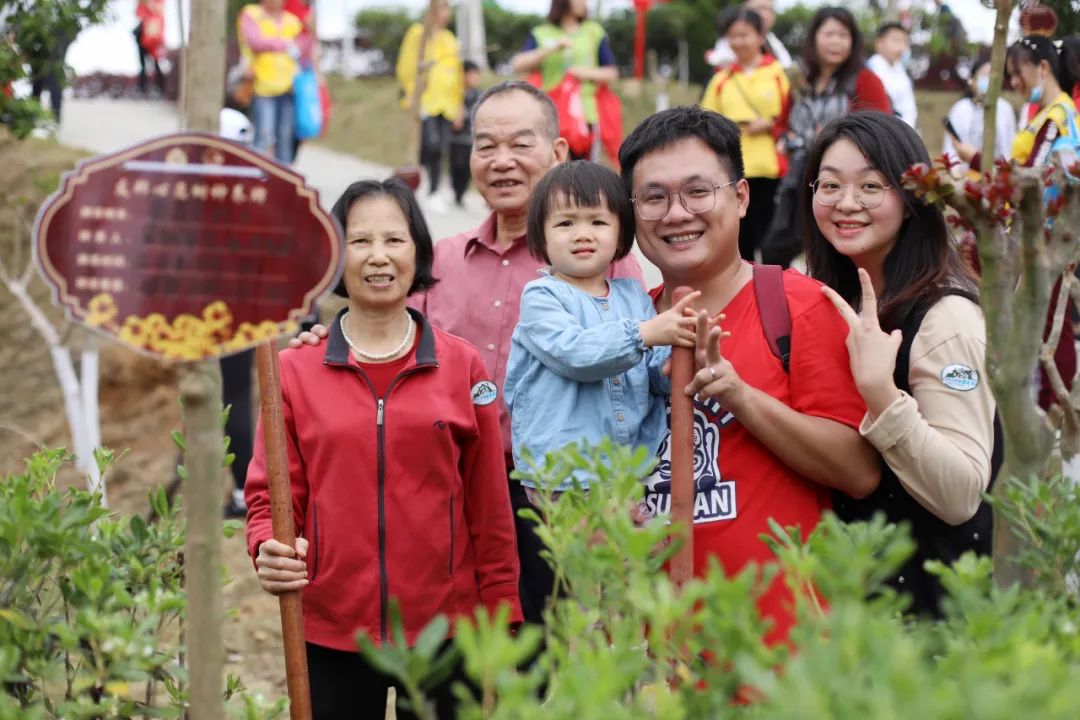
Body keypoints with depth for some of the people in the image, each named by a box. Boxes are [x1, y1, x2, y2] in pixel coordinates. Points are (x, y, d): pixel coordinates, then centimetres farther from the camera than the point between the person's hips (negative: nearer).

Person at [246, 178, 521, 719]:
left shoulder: (463, 366, 3)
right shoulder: (294, 369, 1)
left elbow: (490, 509, 4)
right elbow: (271, 494, 2)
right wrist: (269, 548, -19)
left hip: (443, 630, 0)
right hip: (330, 636, 0)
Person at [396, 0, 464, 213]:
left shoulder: (450, 39, 19)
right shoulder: (419, 34, 1)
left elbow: (458, 74, 23)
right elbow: (407, 66, -1)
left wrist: (459, 105, 20)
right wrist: (410, 94, -9)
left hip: (447, 105, 5)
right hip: (425, 102, -5)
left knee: (439, 149, 2)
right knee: (431, 144, -20)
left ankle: (433, 194, 9)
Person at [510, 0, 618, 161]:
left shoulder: (594, 32, 12)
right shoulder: (541, 34, 9)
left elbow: (612, 73, 12)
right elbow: (517, 65, -4)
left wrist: (588, 73, -7)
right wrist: (551, 49, -12)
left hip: (585, 113, 1)